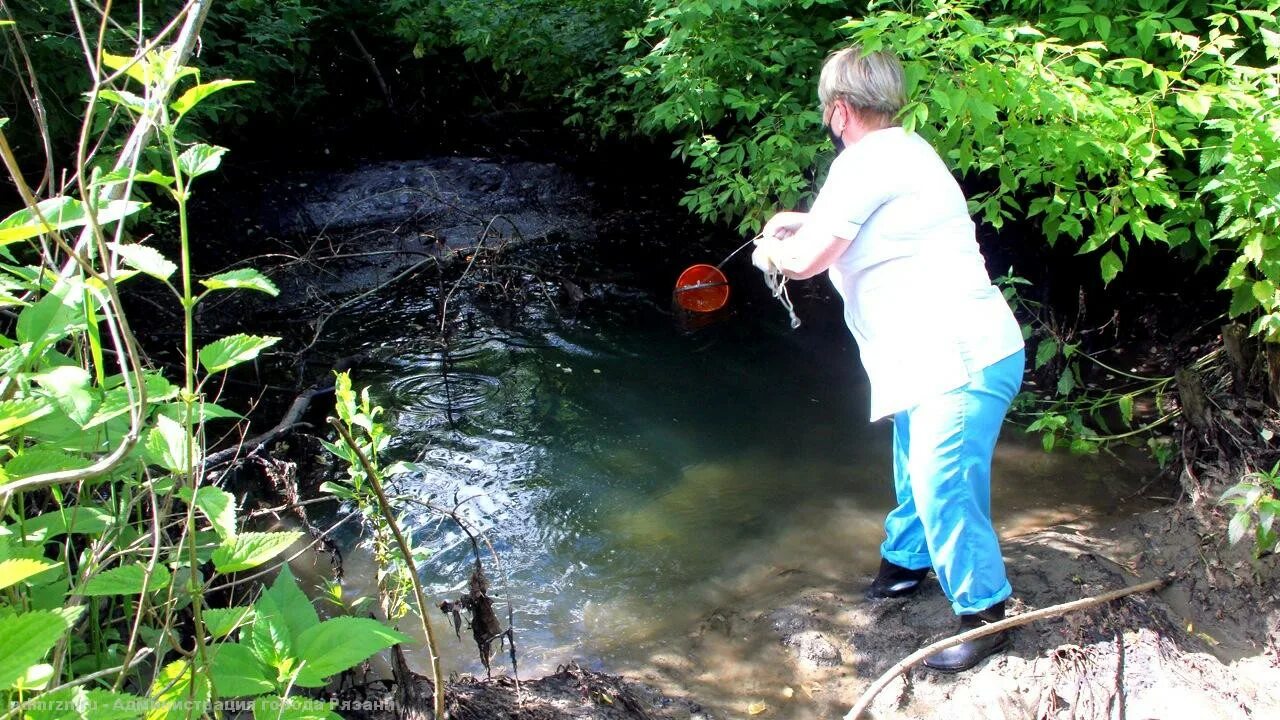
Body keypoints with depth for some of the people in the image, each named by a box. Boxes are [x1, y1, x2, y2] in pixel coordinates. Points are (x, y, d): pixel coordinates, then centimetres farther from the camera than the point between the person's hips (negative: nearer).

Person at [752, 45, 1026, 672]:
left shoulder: (865, 163, -16)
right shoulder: (901, 151, 16)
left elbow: (807, 260, -12)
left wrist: (772, 252, 8)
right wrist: (806, 221, 36)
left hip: (963, 361, -11)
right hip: (942, 359, 11)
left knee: (943, 489, -7)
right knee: (915, 472, 24)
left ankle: (985, 615, 5)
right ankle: (905, 563, 43)